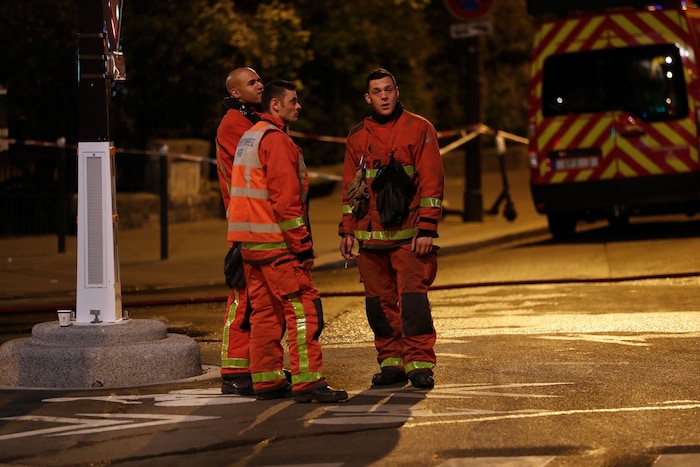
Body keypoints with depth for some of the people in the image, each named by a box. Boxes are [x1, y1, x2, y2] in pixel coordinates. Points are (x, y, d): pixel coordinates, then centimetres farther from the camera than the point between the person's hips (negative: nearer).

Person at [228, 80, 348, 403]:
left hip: (249, 242, 10)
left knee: (265, 311, 12)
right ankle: (307, 382, -13)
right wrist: (303, 246, -16)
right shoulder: (276, 140, -12)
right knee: (302, 308, -9)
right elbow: (286, 199, -18)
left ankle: (266, 381, 13)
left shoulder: (248, 138, 19)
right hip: (275, 243, -10)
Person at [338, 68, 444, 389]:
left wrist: (427, 229, -10)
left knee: (412, 297, -11)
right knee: (379, 302, 5)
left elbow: (432, 182, -3)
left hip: (408, 234, -4)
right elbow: (350, 188, 19)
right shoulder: (357, 137, 14)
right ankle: (391, 362, 13)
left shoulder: (419, 129, 1)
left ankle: (419, 363, -7)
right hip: (370, 236, 4)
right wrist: (346, 231, 12)